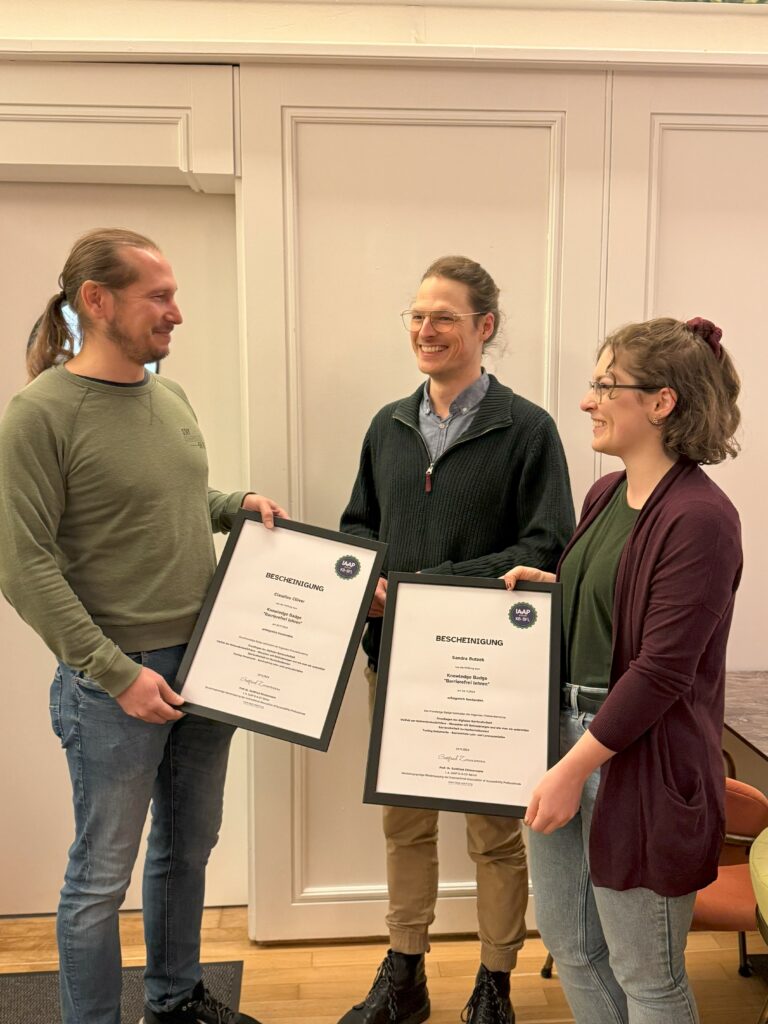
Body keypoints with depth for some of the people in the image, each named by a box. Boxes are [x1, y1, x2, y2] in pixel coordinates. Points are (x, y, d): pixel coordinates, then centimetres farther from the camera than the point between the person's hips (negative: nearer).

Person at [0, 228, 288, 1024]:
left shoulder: (170, 397, 7)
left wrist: (237, 504, 1)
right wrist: (118, 673, -18)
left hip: (205, 665, 7)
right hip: (116, 681, -7)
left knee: (188, 848, 21)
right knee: (102, 877, 9)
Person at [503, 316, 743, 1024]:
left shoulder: (699, 517, -19)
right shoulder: (607, 493, 7)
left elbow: (662, 669, -21)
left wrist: (576, 767, -18)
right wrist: (547, 586, 3)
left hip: (637, 763, -8)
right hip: (566, 729, 9)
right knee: (569, 942, 23)